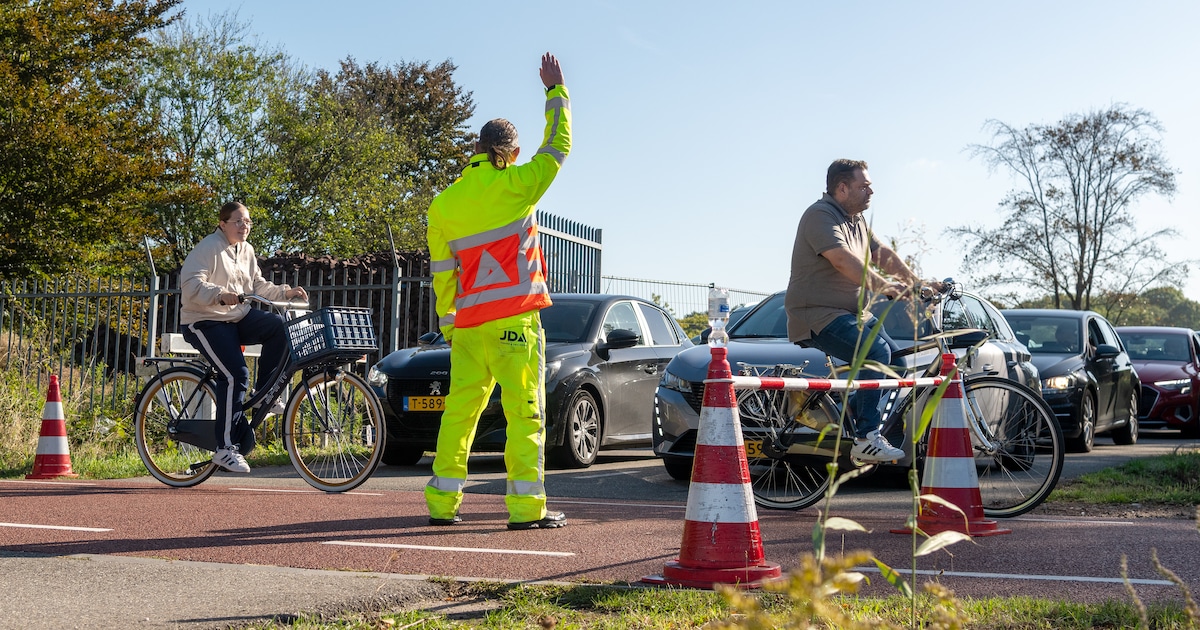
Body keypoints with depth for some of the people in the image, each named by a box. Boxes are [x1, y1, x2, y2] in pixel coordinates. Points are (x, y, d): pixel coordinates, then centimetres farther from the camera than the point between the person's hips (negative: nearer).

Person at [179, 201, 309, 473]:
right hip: (205, 322, -7)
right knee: (235, 375, -23)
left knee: (279, 326, -18)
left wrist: (286, 292, -1)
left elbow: (258, 286, 15)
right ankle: (226, 448, -18)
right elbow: (191, 284, -24)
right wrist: (221, 295, -39)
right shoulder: (209, 248, -13)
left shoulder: (246, 250, 11)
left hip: (239, 318, 7)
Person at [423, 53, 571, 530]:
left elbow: (441, 274, 11)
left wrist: (448, 326, 18)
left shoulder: (442, 205, 8)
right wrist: (555, 90, 18)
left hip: (469, 324, 5)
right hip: (515, 319, -4)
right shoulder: (514, 186, -5)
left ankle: (442, 501, 10)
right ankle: (526, 508, -4)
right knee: (525, 411, -2)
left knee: (459, 410, 9)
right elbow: (558, 146, 7)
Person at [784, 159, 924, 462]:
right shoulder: (820, 216, -15)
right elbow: (843, 259, -28)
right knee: (876, 352, -26)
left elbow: (882, 254, 14)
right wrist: (882, 286, -34)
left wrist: (915, 282, 2)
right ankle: (866, 440, -23)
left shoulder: (857, 220, 17)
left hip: (854, 312, 10)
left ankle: (855, 409, 18)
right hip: (818, 315, -10)